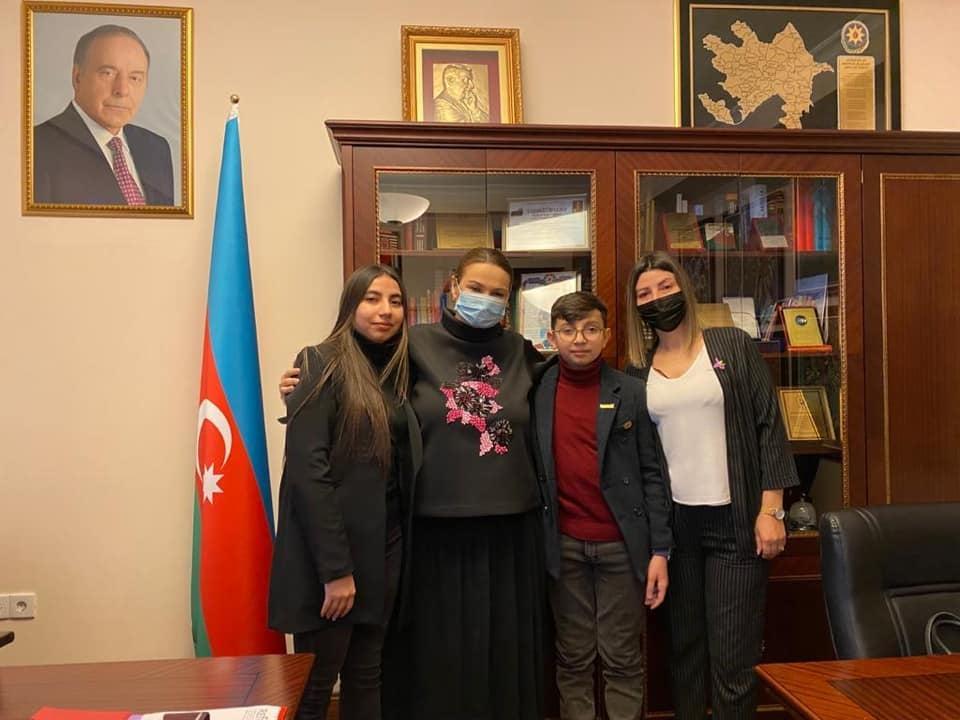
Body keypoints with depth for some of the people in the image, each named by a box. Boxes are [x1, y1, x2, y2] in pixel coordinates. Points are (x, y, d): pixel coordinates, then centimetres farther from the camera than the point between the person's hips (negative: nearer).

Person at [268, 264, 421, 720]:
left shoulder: (396, 371, 11)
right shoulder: (322, 364, -10)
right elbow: (305, 468, -17)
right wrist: (335, 568, -19)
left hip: (384, 545, 7)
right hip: (330, 552, -6)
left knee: (366, 679, 17)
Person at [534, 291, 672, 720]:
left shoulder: (632, 394, -1)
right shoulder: (536, 395, 1)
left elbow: (651, 474, 0)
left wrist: (660, 550, -3)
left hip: (622, 543, -1)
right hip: (564, 546, 1)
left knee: (623, 661, 9)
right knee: (573, 660, 12)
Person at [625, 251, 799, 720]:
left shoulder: (732, 347, 0)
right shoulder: (639, 369, 7)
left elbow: (769, 426, -2)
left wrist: (770, 510, -8)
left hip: (736, 521, -2)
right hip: (672, 522, 3)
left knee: (733, 656, 0)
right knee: (683, 645, 12)